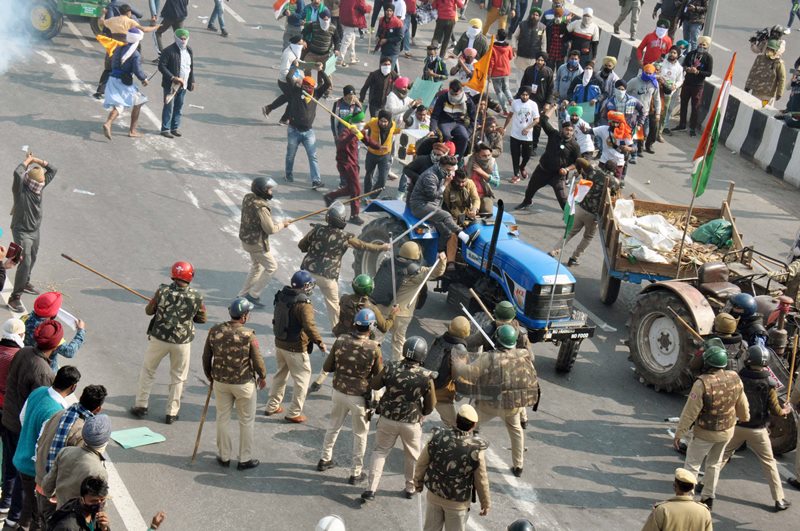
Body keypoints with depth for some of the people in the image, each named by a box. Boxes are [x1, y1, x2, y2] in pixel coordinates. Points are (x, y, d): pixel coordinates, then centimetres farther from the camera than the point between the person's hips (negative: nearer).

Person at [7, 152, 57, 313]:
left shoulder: (40, 185, -1)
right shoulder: (20, 187, -20)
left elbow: (53, 170, 6)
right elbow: (17, 172, -39)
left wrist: (36, 160, -6)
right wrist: (28, 160, -22)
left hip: (35, 230, 7)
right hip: (22, 232, -7)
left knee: (32, 259, 23)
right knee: (25, 262, -17)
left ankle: (25, 283, 47)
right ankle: (15, 297, -15)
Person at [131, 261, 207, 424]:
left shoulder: (163, 291, -14)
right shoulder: (196, 297, -12)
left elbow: (149, 310, -2)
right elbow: (202, 318, 2)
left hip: (159, 338, 0)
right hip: (182, 342, 0)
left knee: (148, 370, 20)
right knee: (177, 377, 16)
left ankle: (141, 406, 24)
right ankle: (172, 413, 20)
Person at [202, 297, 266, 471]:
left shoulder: (215, 331, -9)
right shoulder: (248, 335, -20)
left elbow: (206, 357, 1)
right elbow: (257, 361, -13)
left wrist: (210, 376, 18)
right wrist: (262, 377, 7)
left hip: (220, 381, 4)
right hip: (244, 383, -3)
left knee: (222, 418, 18)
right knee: (246, 421, 13)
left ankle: (224, 457, 28)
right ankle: (245, 459, 21)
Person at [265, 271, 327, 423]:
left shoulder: (281, 297, -1)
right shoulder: (303, 304, -24)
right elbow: (309, 326, -29)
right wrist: (320, 342, -18)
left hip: (279, 343, 8)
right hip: (295, 348, -8)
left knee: (281, 374, 25)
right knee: (302, 379, 8)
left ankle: (272, 406, 34)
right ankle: (294, 413, 12)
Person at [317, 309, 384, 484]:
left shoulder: (340, 341, -12)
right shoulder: (373, 348, -20)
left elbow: (327, 367, -3)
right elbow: (379, 375, -7)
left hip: (339, 392, 3)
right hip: (360, 397, -3)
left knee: (334, 426, 26)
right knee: (360, 434, 15)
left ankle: (325, 460, 41)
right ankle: (355, 473, 23)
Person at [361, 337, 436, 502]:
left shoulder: (391, 368, -15)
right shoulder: (426, 376, -16)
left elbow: (374, 385, 1)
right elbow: (431, 404, -5)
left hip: (388, 419, 1)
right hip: (412, 423, -1)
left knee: (380, 452, 17)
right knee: (412, 456, 21)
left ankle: (371, 489, 12)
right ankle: (410, 488, 37)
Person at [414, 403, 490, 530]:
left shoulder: (437, 437, -18)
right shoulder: (476, 450, -25)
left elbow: (422, 463, -4)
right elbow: (481, 481, -14)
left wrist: (418, 482, 15)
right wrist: (486, 503, 3)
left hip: (434, 495, 3)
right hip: (458, 502, -3)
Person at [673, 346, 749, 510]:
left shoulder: (702, 383, -28)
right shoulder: (734, 378, -11)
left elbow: (690, 412, -22)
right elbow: (742, 405, 5)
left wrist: (678, 434, -13)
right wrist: (745, 418, 26)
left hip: (705, 433, -5)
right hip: (727, 430, 5)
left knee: (692, 464, 10)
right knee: (714, 464, 23)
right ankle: (708, 498, 33)